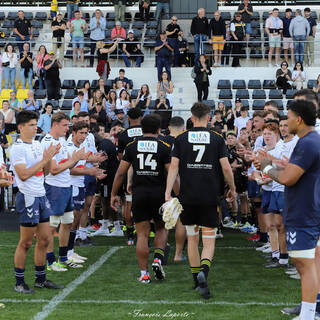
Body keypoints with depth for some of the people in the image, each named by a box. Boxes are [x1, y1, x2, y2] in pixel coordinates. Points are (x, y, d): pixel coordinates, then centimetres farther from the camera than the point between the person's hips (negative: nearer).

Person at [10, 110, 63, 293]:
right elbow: (23, 175, -22)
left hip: (42, 196, 8)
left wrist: (50, 157, 0)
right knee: (26, 243, -1)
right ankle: (19, 283, 9)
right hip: (28, 198, -8)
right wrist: (44, 159, -20)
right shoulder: (17, 148, -13)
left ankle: (41, 279, 22)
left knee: (44, 240, 12)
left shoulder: (37, 144, 13)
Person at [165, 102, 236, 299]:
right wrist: (233, 189, 11)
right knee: (209, 241, 2)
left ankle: (197, 279, 23)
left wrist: (168, 193, -4)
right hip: (210, 198, -2)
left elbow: (174, 167, -3)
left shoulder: (181, 139, 3)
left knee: (192, 239, 15)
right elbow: (226, 168, -3)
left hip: (188, 197, 2)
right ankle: (204, 271, -24)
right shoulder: (217, 139, 0)